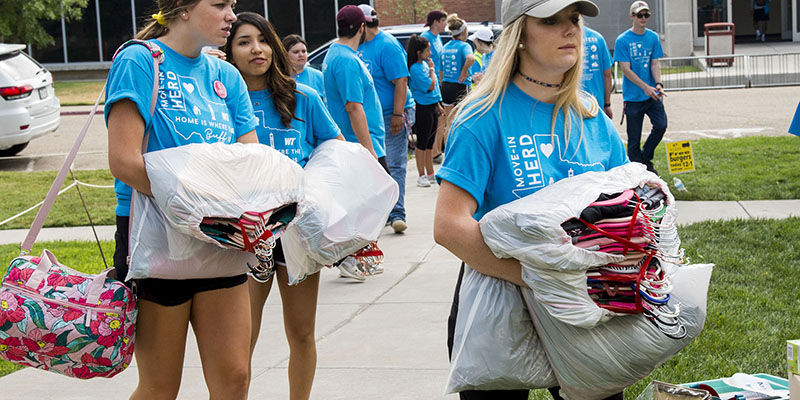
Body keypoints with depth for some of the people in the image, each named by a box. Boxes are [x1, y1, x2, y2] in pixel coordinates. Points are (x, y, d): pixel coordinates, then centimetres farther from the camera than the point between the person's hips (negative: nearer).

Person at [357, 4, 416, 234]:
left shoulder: (387, 46, -15)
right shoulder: (361, 46, 11)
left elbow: (401, 81, -19)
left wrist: (397, 115, -22)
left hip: (391, 115, -9)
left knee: (394, 165, -8)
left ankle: (397, 214, -9)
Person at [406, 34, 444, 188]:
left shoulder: (425, 64, 10)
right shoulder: (415, 68, -17)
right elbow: (429, 86, -21)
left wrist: (438, 105, 21)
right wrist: (432, 69, -11)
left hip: (432, 106, 9)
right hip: (422, 108, -9)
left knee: (429, 142, 15)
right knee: (422, 142, -1)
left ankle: (430, 174, 23)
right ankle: (422, 176, 6)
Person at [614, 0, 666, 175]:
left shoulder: (653, 37, 6)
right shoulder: (623, 40, -8)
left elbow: (655, 63, 5)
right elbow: (626, 69, -11)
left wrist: (658, 84, -14)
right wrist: (646, 87, -19)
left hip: (652, 95, 4)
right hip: (633, 96, -4)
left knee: (661, 125, -6)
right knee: (634, 138, 2)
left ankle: (646, 158, 16)